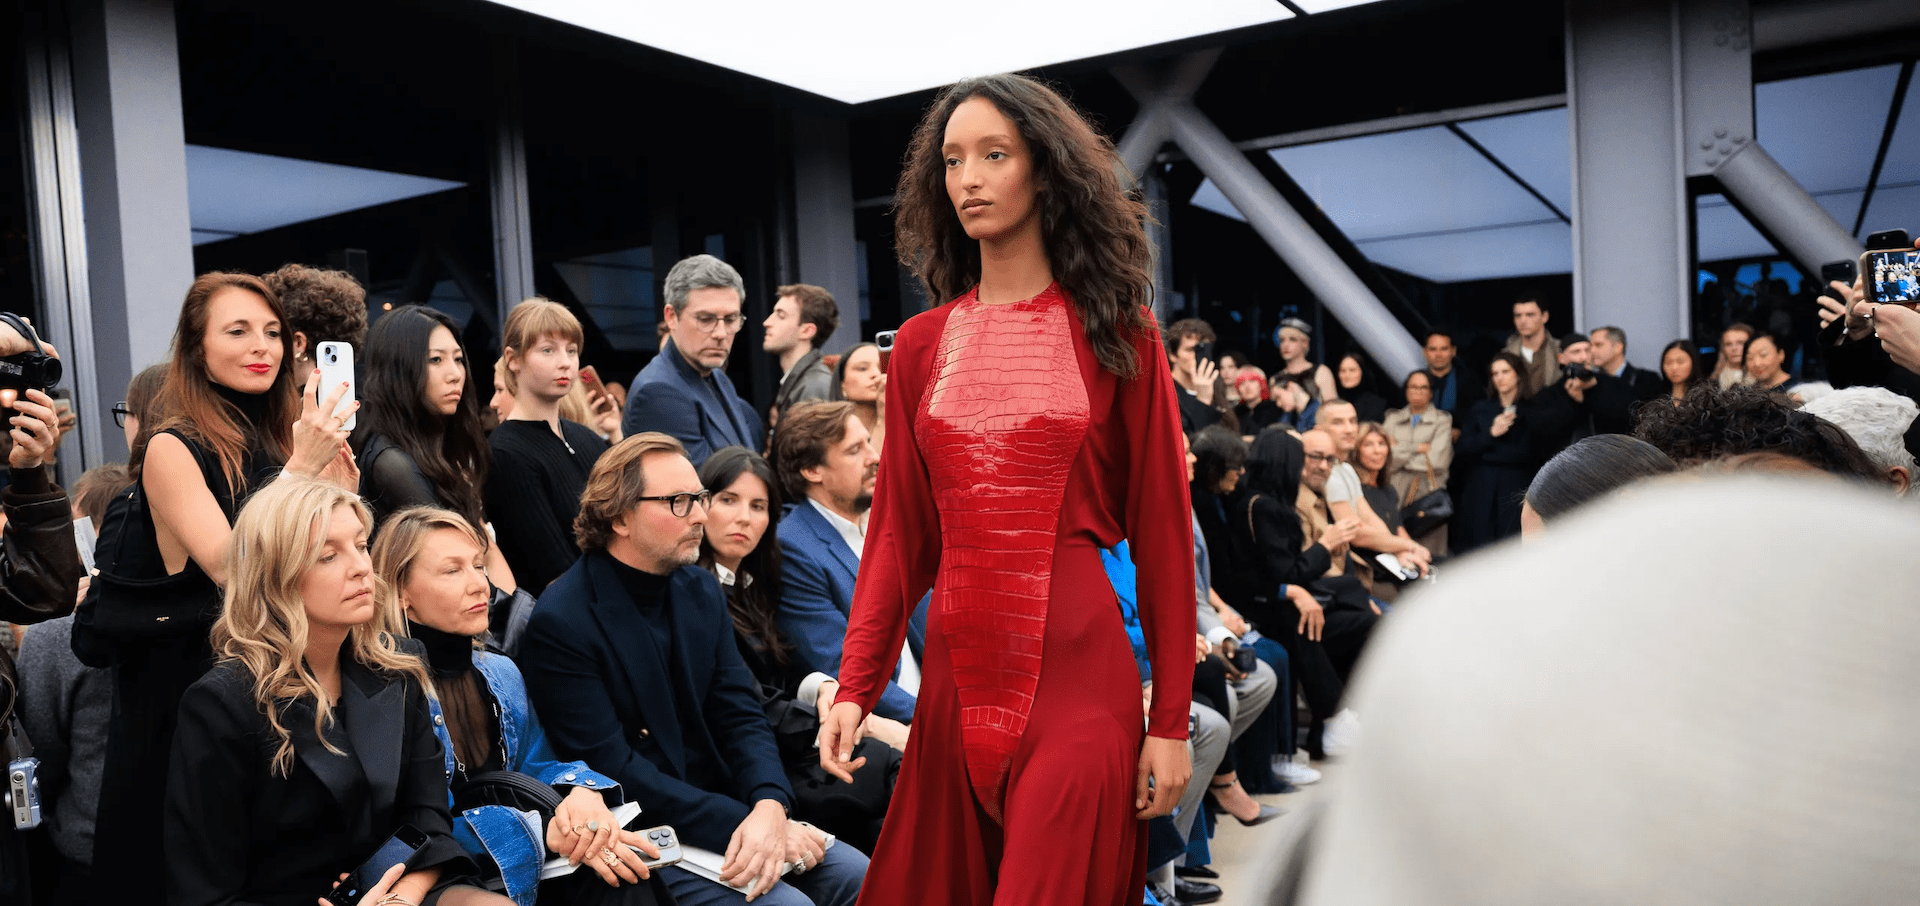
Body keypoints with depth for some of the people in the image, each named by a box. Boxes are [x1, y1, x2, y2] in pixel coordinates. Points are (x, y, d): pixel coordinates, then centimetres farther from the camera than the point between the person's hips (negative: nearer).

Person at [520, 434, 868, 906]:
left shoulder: (702, 590, 6)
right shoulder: (560, 624, -15)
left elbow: (741, 715, 3)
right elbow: (613, 770, -17)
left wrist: (769, 808, -17)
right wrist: (741, 822, -20)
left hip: (727, 810, 6)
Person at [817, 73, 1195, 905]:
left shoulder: (1117, 336, -1)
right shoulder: (921, 346, 7)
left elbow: (1162, 533, -2)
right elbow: (899, 531, 7)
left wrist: (1171, 723, -5)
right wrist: (854, 687, -2)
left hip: (1078, 679, -3)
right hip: (955, 675, 4)